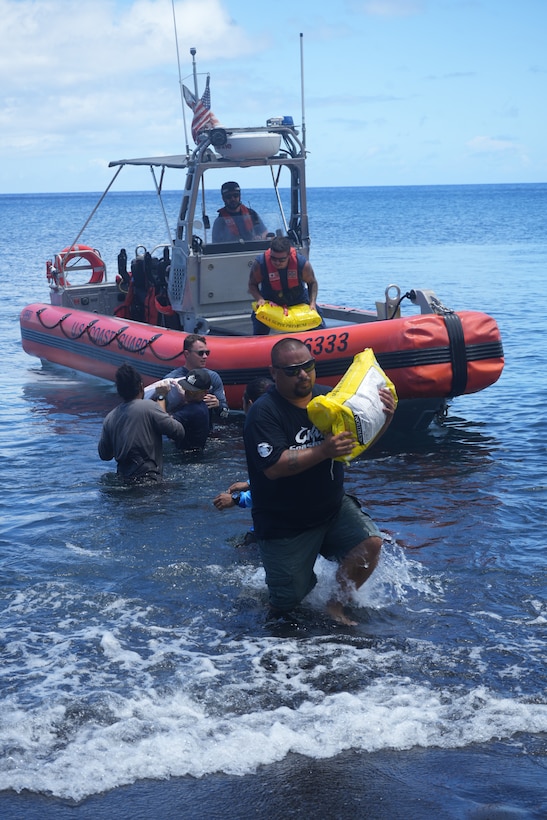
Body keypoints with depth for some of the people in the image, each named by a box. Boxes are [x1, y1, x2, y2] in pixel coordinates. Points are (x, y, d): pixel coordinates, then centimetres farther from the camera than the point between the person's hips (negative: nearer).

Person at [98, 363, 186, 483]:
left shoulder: (110, 418, 10)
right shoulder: (149, 407, -6)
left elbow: (104, 455, 18)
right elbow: (179, 433, -2)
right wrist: (163, 410, 14)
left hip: (122, 477, 7)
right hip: (148, 477, -7)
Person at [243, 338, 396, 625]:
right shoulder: (264, 413, -17)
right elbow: (273, 467, -27)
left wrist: (384, 418, -11)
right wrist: (322, 451, -35)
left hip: (334, 507, 5)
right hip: (284, 524, -5)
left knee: (370, 542, -19)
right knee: (290, 601, 0)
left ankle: (336, 604, 3)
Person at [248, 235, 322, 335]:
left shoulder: (302, 263, -24)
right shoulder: (260, 263, -26)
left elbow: (312, 282, -5)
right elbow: (252, 284, -10)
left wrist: (312, 302, -19)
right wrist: (259, 299, -29)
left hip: (298, 301, 1)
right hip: (269, 303, -1)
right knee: (259, 334, -12)